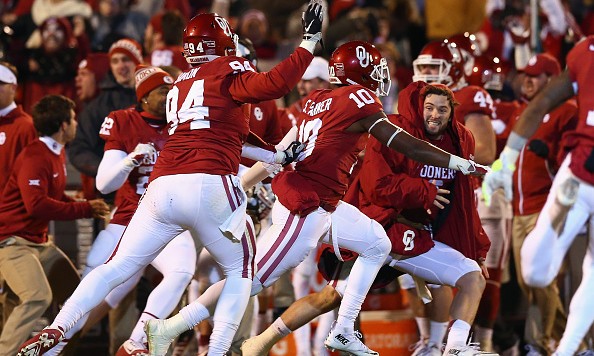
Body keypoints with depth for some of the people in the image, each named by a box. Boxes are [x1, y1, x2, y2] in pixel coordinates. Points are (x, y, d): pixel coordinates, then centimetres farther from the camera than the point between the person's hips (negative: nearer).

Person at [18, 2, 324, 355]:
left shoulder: (180, 85, 27)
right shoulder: (228, 70, 6)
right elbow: (271, 86, -12)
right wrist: (309, 42, -7)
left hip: (162, 189, 5)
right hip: (209, 186, -5)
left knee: (117, 268, 8)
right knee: (240, 271, 15)